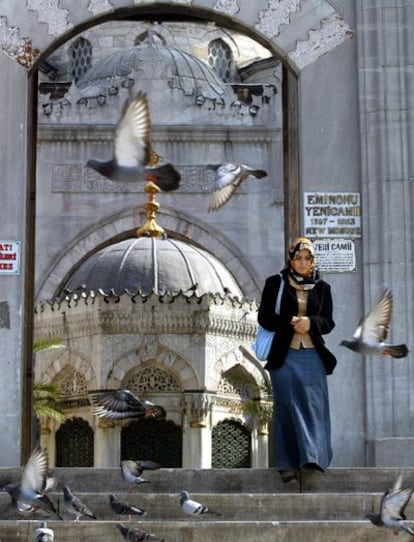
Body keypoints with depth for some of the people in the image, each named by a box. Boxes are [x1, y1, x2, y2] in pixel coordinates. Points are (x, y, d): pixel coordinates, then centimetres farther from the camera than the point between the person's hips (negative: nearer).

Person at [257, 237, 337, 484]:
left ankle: (313, 457, -6)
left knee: (314, 406, -6)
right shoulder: (275, 283, 5)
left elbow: (329, 322, 8)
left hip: (313, 355, 2)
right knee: (287, 408, -2)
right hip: (284, 355, -1)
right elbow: (264, 317, 1)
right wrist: (289, 322, -14)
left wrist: (310, 323, -12)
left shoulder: (322, 287, 11)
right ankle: (288, 464, 0)